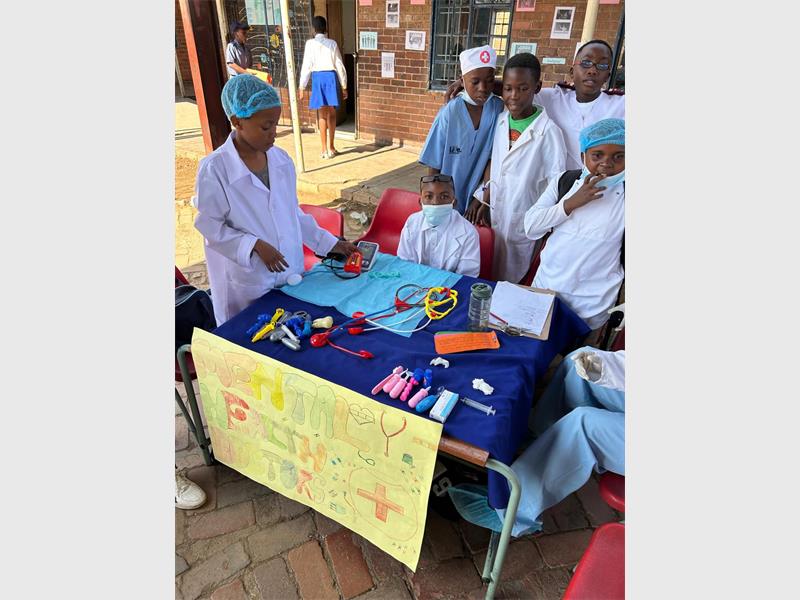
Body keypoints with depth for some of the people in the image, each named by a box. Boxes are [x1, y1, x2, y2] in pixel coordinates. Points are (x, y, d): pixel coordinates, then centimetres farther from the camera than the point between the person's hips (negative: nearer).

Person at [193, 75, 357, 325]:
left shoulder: (282, 159, 0)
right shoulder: (214, 169, -15)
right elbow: (210, 226, -10)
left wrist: (329, 243, 6)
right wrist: (255, 246, -22)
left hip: (290, 272, 4)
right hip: (247, 282, -4)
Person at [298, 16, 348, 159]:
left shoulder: (310, 44, -1)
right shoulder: (332, 43, 5)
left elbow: (306, 66, -4)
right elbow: (340, 66, 4)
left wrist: (302, 87, -1)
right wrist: (344, 86, 11)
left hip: (318, 77, -2)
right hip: (331, 77, 2)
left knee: (322, 114, 1)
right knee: (331, 113, 12)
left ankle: (325, 149, 0)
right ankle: (331, 147, 20)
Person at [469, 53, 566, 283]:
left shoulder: (548, 131, -16)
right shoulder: (500, 120, 1)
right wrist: (483, 198, 6)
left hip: (523, 223, -5)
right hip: (493, 213, 5)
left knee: (512, 282, 10)